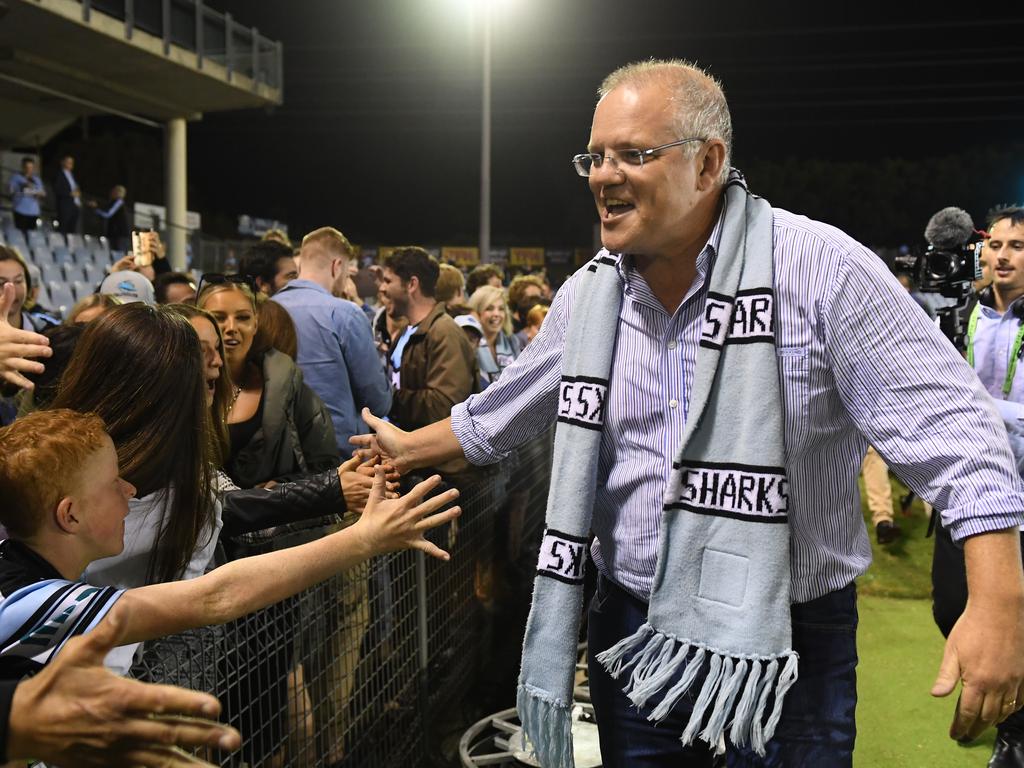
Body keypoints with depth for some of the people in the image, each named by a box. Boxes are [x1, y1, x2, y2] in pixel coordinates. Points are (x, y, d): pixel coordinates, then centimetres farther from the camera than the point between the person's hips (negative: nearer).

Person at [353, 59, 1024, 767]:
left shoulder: (821, 269, -16)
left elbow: (952, 429, -17)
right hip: (633, 625, 5)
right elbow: (500, 415, 16)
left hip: (791, 636, -4)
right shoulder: (588, 295, 1)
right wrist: (409, 450, 22)